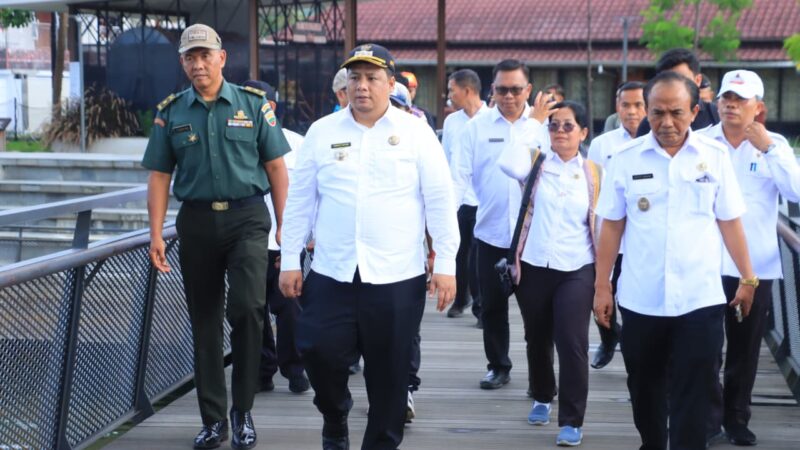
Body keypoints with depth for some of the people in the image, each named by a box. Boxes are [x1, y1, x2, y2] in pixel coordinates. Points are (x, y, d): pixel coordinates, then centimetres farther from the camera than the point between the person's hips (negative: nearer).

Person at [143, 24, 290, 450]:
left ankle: (243, 410, -2)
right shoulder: (171, 112, 6)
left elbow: (275, 167, 3)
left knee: (247, 306, -18)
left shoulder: (253, 104, 2)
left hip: (246, 217, -2)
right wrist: (156, 234, -2)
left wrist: (283, 225, -2)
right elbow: (159, 176, 6)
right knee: (204, 320, 8)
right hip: (196, 221, 3)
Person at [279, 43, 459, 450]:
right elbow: (300, 201, 9)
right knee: (318, 353, -4)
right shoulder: (321, 132, 7)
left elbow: (439, 201, 0)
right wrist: (290, 261, 6)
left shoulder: (416, 133, 2)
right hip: (331, 274, 1)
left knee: (390, 372, 4)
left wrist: (446, 265, -4)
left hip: (397, 277, -1)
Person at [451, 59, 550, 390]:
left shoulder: (542, 127, 0)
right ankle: (498, 366, 25)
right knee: (493, 304, 11)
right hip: (491, 234, 1)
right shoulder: (477, 127, 0)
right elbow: (459, 175, -4)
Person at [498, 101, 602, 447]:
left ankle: (572, 421, -3)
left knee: (572, 343, -12)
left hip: (576, 270, -1)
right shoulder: (536, 163, 0)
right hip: (534, 267, 1)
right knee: (537, 339, 17)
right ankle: (542, 398, 41)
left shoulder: (594, 174, 3)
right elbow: (508, 164, -24)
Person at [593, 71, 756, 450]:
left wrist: (747, 278, 6)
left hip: (700, 300, -1)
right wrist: (601, 286, 3)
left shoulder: (715, 157, -2)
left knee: (692, 397, 0)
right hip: (640, 300, 2)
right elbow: (612, 226, 3)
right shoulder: (626, 159, -2)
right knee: (644, 388, 16)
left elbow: (729, 222, 4)